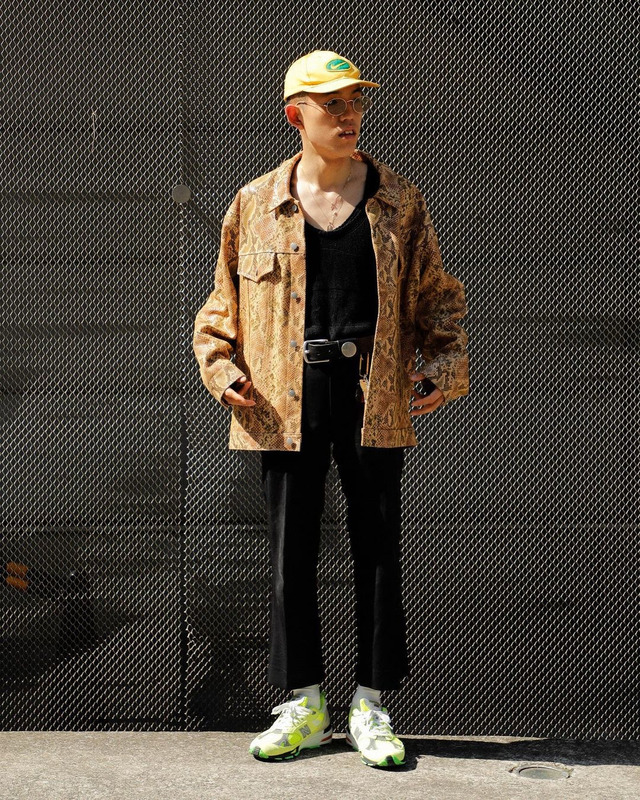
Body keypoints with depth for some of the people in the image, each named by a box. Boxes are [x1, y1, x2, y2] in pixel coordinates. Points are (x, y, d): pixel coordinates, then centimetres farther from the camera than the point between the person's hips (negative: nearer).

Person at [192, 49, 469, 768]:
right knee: (290, 553, 5)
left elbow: (435, 296, 11)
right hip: (286, 403, 1)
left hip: (373, 397, 0)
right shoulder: (255, 204, 7)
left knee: (378, 551, 3)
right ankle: (304, 706, 19)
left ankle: (370, 707, 16)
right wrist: (221, 366, -2)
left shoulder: (399, 202, 7)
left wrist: (446, 366, -2)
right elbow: (224, 302, 13)